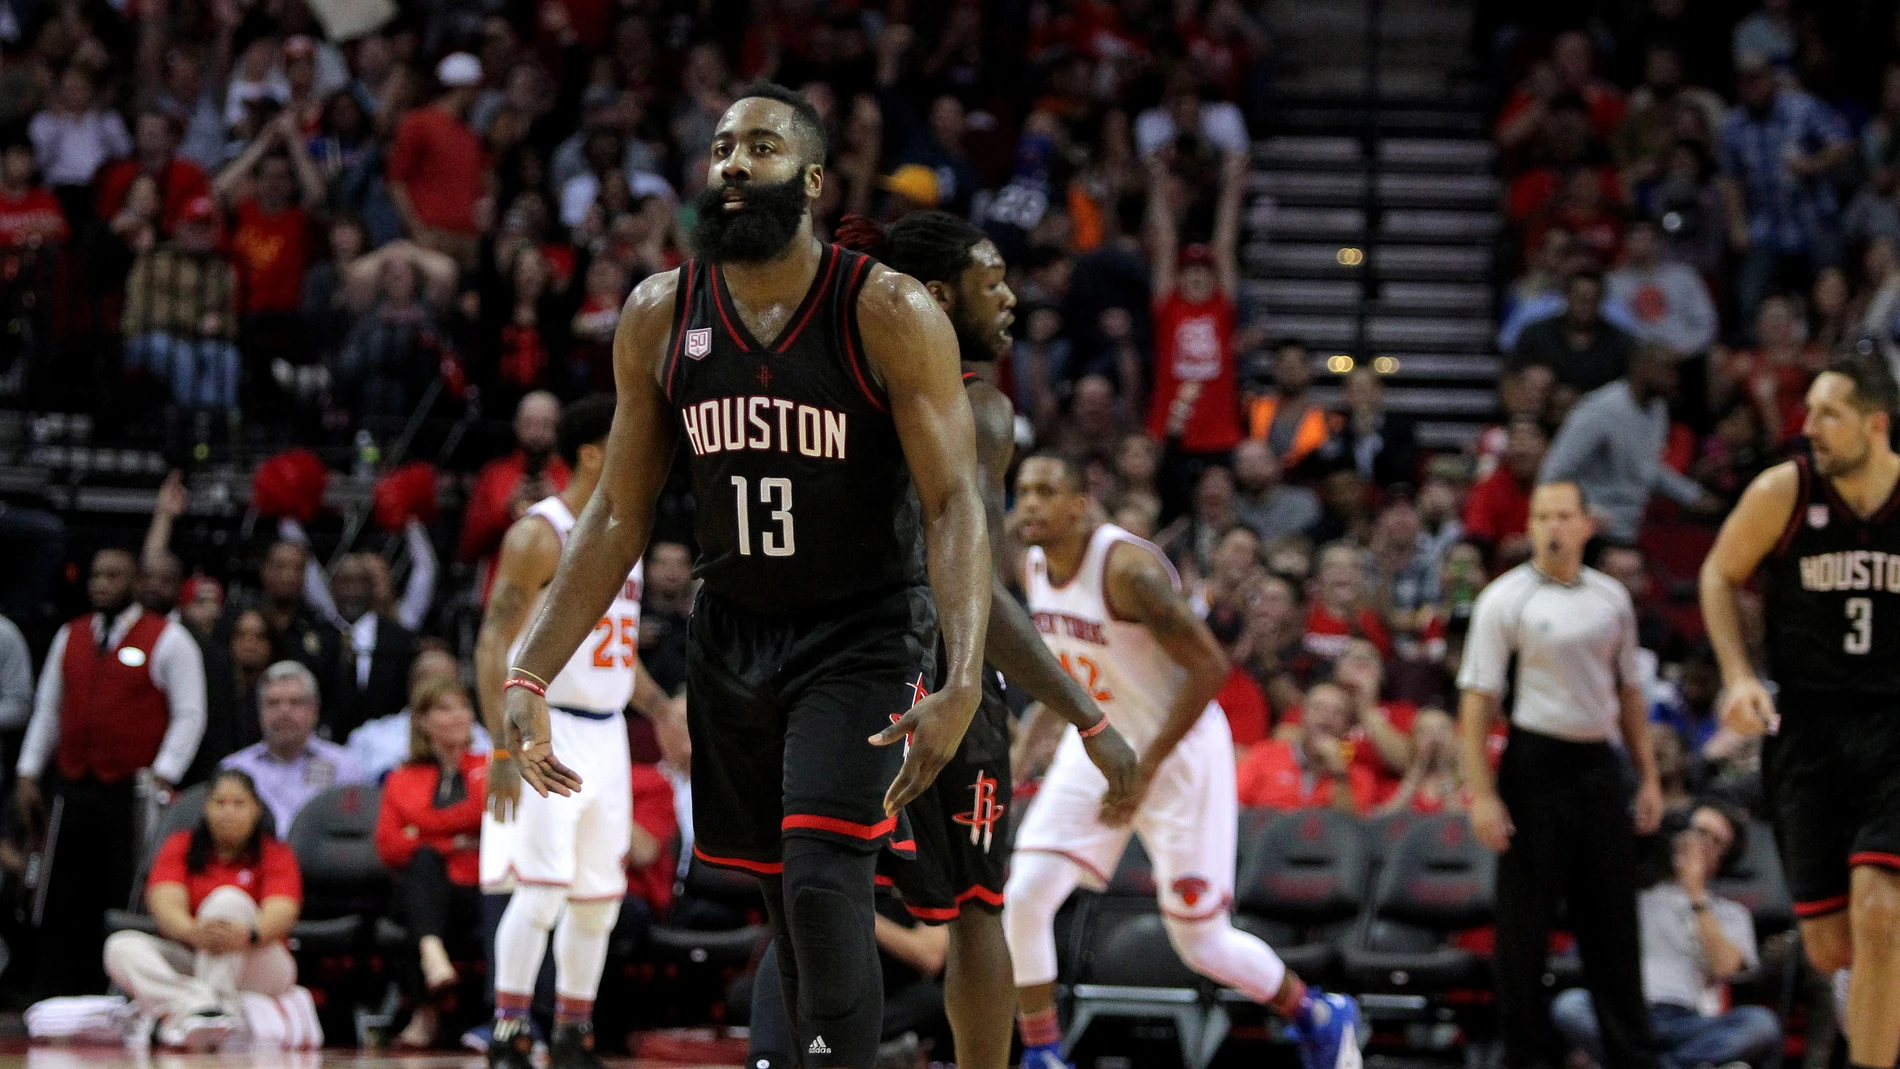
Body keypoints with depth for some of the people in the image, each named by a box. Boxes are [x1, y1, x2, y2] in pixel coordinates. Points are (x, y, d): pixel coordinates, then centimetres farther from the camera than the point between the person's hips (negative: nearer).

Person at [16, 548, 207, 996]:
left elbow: (190, 716, -3)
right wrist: (27, 774, 11)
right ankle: (56, 997, 8)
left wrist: (162, 778, -11)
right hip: (73, 789, 5)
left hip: (133, 793, -5)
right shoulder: (70, 637, 14)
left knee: (130, 904, -5)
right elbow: (47, 710, 18)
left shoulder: (168, 640, -1)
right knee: (63, 904, 4)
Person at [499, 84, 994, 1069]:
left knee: (823, 881, -20)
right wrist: (529, 675, -2)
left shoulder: (890, 315, -15)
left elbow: (954, 505, -18)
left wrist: (961, 687, -31)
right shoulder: (659, 317, -2)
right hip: (731, 638, 5)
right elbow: (619, 515, 5)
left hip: (861, 642, -5)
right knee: (785, 900, 11)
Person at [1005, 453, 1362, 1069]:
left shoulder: (1128, 567, -26)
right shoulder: (1031, 569, -1)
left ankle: (1321, 1019, 27)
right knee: (1024, 899, -10)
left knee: (1201, 943, 1)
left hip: (1179, 751, -7)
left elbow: (1210, 667, -27)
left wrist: (1145, 768, -26)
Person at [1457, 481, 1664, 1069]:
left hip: (1600, 764, 4)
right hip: (1536, 763, -4)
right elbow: (1477, 700, -9)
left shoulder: (1611, 597, 9)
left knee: (1613, 916, 7)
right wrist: (1481, 794, -15)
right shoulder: (1505, 599, -5)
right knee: (1525, 916, -1)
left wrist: (1648, 777, 13)